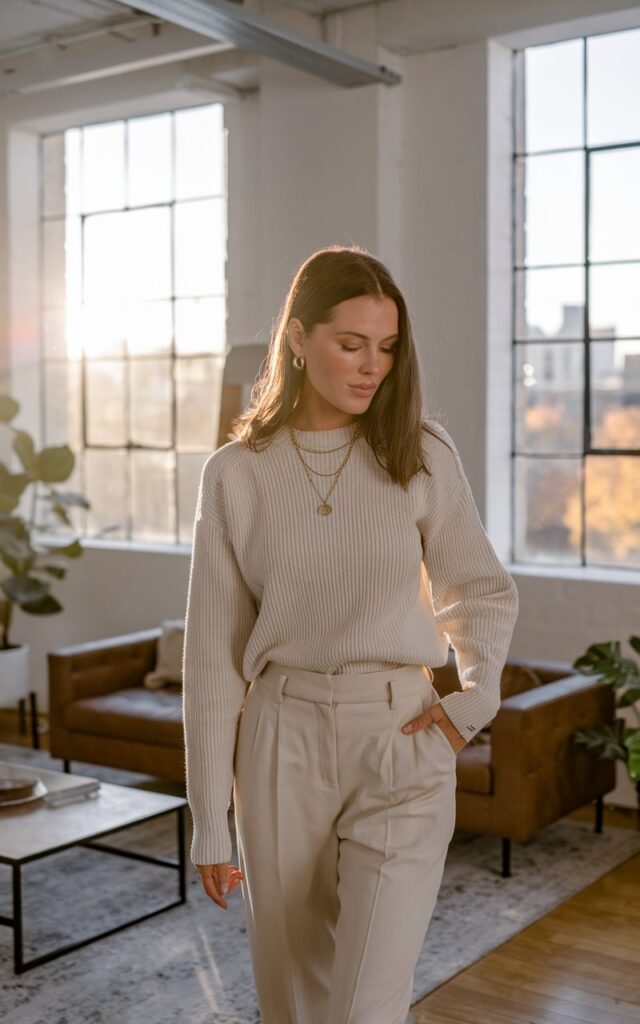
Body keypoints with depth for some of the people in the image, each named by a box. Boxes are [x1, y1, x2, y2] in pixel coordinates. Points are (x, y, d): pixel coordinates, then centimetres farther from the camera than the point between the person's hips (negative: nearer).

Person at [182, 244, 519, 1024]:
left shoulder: (422, 455, -1)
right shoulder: (235, 473, -3)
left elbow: (484, 593, 13)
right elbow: (213, 654, 0)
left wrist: (473, 700, -3)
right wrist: (209, 823, 1)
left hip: (401, 742, -1)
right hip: (282, 746, 1)